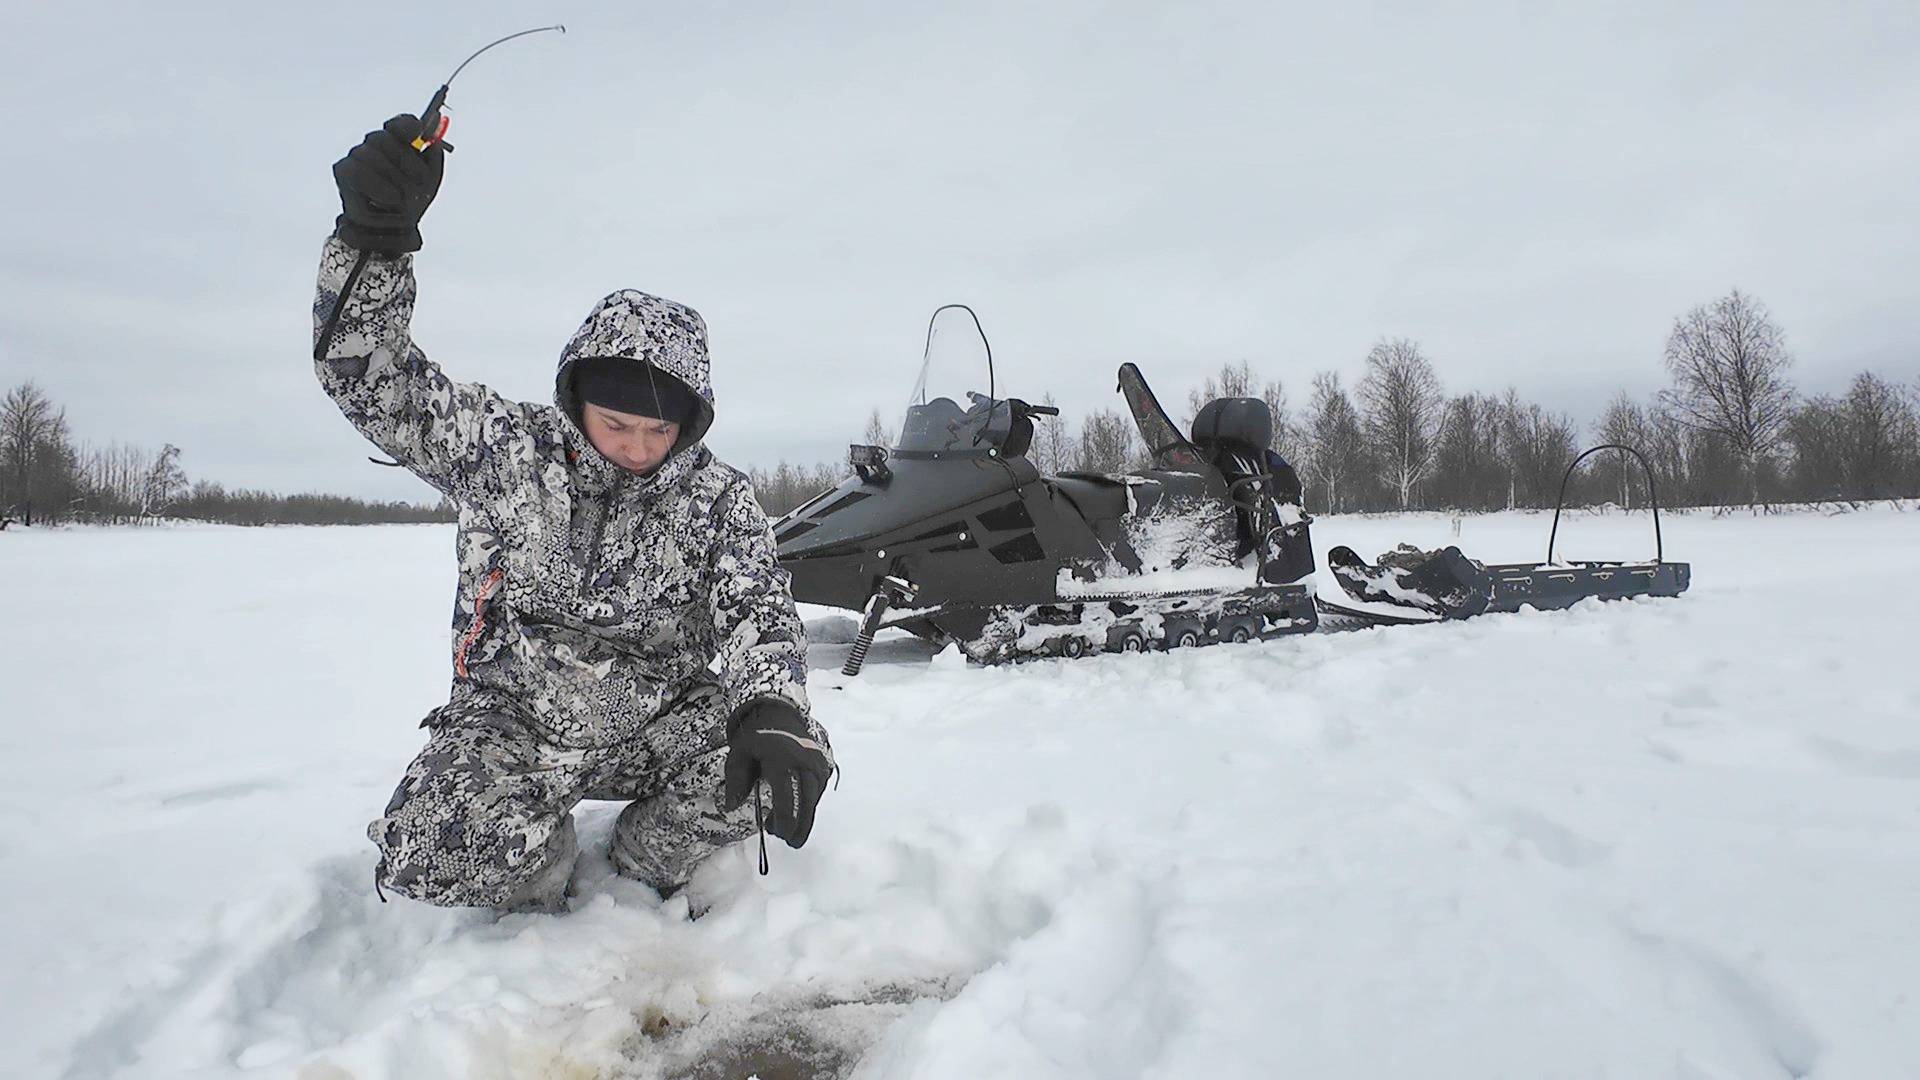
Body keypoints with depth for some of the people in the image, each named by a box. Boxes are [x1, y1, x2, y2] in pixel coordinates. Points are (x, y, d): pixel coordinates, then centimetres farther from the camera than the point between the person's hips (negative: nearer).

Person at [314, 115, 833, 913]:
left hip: (660, 722, 1)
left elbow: (757, 608, -17)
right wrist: (373, 235, -27)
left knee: (786, 759, -25)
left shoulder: (717, 498, -5)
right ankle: (543, 865, 11)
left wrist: (772, 712, -40)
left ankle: (649, 864, 5)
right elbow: (365, 374, -10)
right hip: (512, 720, -1)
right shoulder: (504, 447, -6)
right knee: (427, 871, -26)